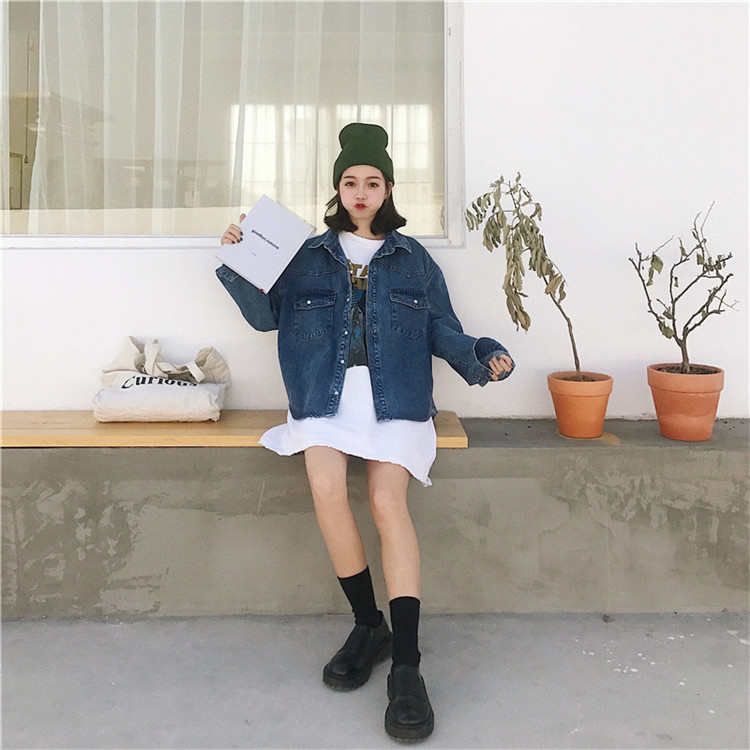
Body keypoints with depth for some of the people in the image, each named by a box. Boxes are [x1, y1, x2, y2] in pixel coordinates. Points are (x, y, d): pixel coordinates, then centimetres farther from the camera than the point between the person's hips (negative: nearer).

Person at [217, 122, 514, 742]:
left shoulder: (413, 259, 17)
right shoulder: (310, 256, 19)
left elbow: (443, 331, 12)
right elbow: (266, 314, 13)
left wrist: (483, 358, -6)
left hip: (394, 394, -1)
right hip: (327, 393, 1)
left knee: (388, 501, -24)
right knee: (327, 489, -26)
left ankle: (406, 665, -20)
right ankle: (368, 626, -5)